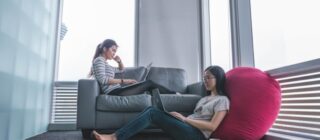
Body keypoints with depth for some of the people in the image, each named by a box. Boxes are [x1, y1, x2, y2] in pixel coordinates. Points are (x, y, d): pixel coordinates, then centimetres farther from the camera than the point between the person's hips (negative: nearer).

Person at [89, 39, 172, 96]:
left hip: (116, 91, 10)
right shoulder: (99, 60, -3)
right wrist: (123, 81, -20)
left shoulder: (105, 63, 26)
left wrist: (119, 61, 18)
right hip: (114, 92, -10)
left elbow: (121, 70, 40)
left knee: (148, 84, 3)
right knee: (149, 83, -8)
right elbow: (102, 79, -18)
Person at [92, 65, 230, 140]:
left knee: (153, 113, -20)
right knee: (152, 109, -13)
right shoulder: (205, 98, 28)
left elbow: (212, 126, -11)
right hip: (187, 128, 7)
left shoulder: (222, 100, 2)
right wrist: (182, 118, 3)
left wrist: (185, 118, -11)